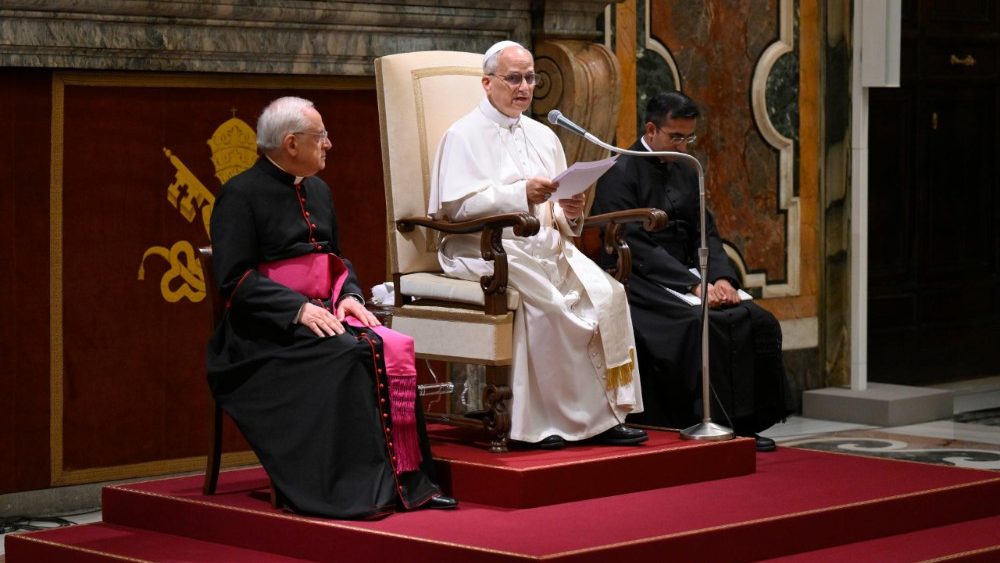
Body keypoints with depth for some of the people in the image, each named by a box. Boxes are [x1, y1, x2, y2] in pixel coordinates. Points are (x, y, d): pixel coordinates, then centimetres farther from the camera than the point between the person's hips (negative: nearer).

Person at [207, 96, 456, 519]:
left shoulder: (317, 191, 18)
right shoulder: (240, 195, -6)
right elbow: (235, 279, -12)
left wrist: (349, 296, 2)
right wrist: (298, 309, -22)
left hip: (324, 312, 7)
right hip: (269, 327, -7)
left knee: (396, 349, -21)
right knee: (349, 353, -32)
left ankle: (405, 480, -23)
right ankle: (357, 489, -30)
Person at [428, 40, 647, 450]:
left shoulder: (543, 136, 21)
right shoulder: (465, 136, 1)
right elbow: (455, 205, -13)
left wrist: (570, 212, -5)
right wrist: (521, 193, -22)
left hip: (544, 247, 6)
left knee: (605, 292, -20)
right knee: (546, 302, -31)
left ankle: (605, 413, -18)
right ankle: (589, 415, -21)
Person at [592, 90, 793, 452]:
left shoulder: (685, 172, 17)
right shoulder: (620, 174, -7)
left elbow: (706, 235, 13)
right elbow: (633, 246, -16)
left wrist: (721, 277, -9)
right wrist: (693, 285, -22)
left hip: (684, 280, 7)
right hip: (640, 284, -7)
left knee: (758, 322, -14)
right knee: (699, 325, -33)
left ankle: (746, 423, -11)